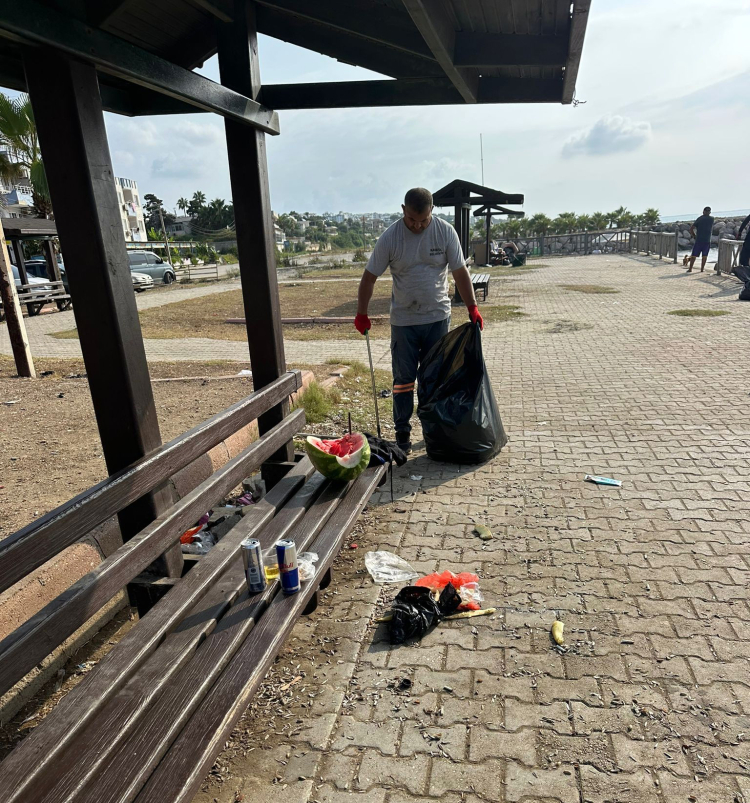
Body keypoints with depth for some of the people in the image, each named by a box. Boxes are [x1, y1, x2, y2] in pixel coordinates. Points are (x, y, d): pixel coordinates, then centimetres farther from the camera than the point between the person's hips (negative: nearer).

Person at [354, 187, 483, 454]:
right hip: (403, 320, -1)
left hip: (438, 317, 1)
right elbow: (370, 277, -4)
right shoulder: (390, 237, -9)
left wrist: (472, 308, -5)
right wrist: (361, 314, -4)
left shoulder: (445, 232, -6)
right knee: (403, 379, 2)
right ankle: (402, 434, 13)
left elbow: (460, 273, -1)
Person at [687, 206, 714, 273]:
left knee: (694, 255, 3)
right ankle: (702, 269, 8)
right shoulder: (711, 219, 4)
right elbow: (712, 229, 15)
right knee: (704, 255, 10)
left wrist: (694, 236, 7)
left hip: (698, 240, 0)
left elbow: (691, 229, -3)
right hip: (707, 240, 0)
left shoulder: (699, 219, 3)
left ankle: (690, 269, -2)